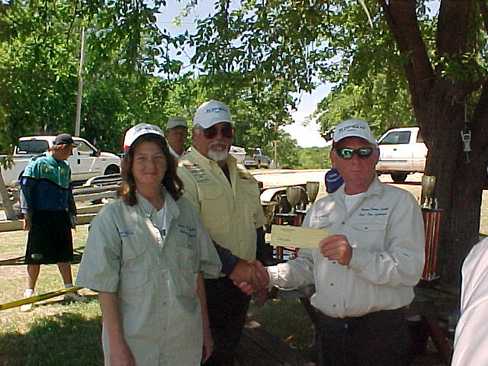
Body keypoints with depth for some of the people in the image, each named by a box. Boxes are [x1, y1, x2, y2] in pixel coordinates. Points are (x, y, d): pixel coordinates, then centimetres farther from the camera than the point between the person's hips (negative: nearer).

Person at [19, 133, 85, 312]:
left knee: (65, 255, 12)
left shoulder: (65, 168, 14)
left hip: (61, 217, 6)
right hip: (41, 217, -6)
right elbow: (25, 187, -9)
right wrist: (27, 213, -14)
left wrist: (72, 213, 21)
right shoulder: (38, 164, -7)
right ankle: (29, 294, 11)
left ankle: (70, 290, 22)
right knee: (36, 257, 0)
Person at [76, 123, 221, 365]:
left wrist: (205, 328, 8)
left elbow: (197, 274, 6)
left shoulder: (185, 211, 2)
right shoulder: (112, 216, -8)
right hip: (134, 339, -3)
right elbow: (106, 288, -9)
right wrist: (117, 346, -11)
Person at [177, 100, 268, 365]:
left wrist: (258, 266, 5)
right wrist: (232, 265, -22)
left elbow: (257, 225, 19)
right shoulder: (184, 174, -12)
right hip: (203, 284, -7)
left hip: (241, 281, 7)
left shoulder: (243, 176, 13)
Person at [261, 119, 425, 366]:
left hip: (380, 330, -4)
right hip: (328, 328, 5)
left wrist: (354, 257, -29)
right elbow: (307, 265, 16)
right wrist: (268, 276, 1)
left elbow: (409, 269, -17)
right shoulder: (321, 208, 11)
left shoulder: (400, 203, -5)